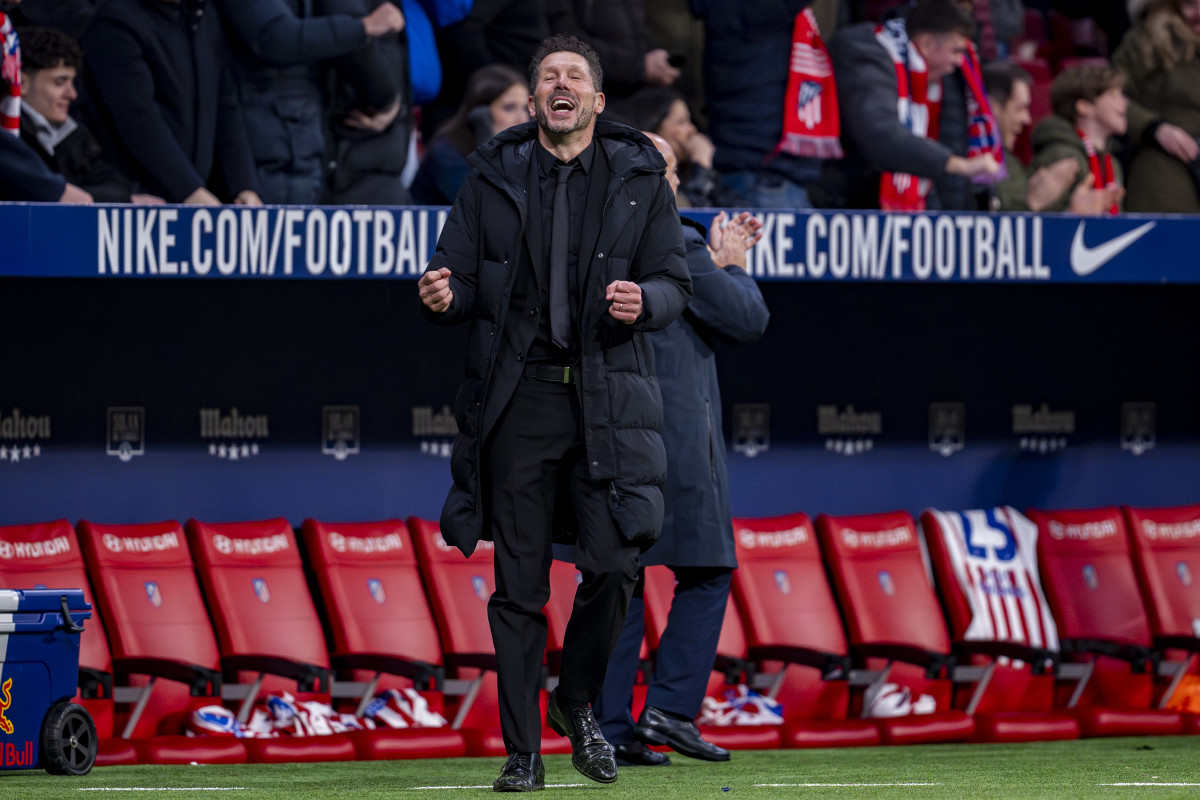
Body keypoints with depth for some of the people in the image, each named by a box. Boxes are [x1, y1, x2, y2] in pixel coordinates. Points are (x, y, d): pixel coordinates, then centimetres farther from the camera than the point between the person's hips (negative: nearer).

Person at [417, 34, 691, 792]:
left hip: (609, 394, 0)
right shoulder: (493, 177, 8)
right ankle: (523, 752, 8)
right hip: (519, 395, 0)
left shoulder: (640, 175, 7)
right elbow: (461, 280, 9)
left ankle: (579, 701, 17)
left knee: (614, 561, -11)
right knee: (519, 585, 1)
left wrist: (644, 300, -15)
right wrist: (444, 297, -14)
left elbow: (676, 282, 7)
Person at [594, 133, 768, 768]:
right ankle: (670, 709, -4)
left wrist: (715, 260, 24)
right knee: (705, 574, 5)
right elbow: (747, 320, -6)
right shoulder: (676, 245, -11)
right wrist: (732, 265, 10)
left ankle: (611, 727, 4)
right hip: (673, 435, -7)